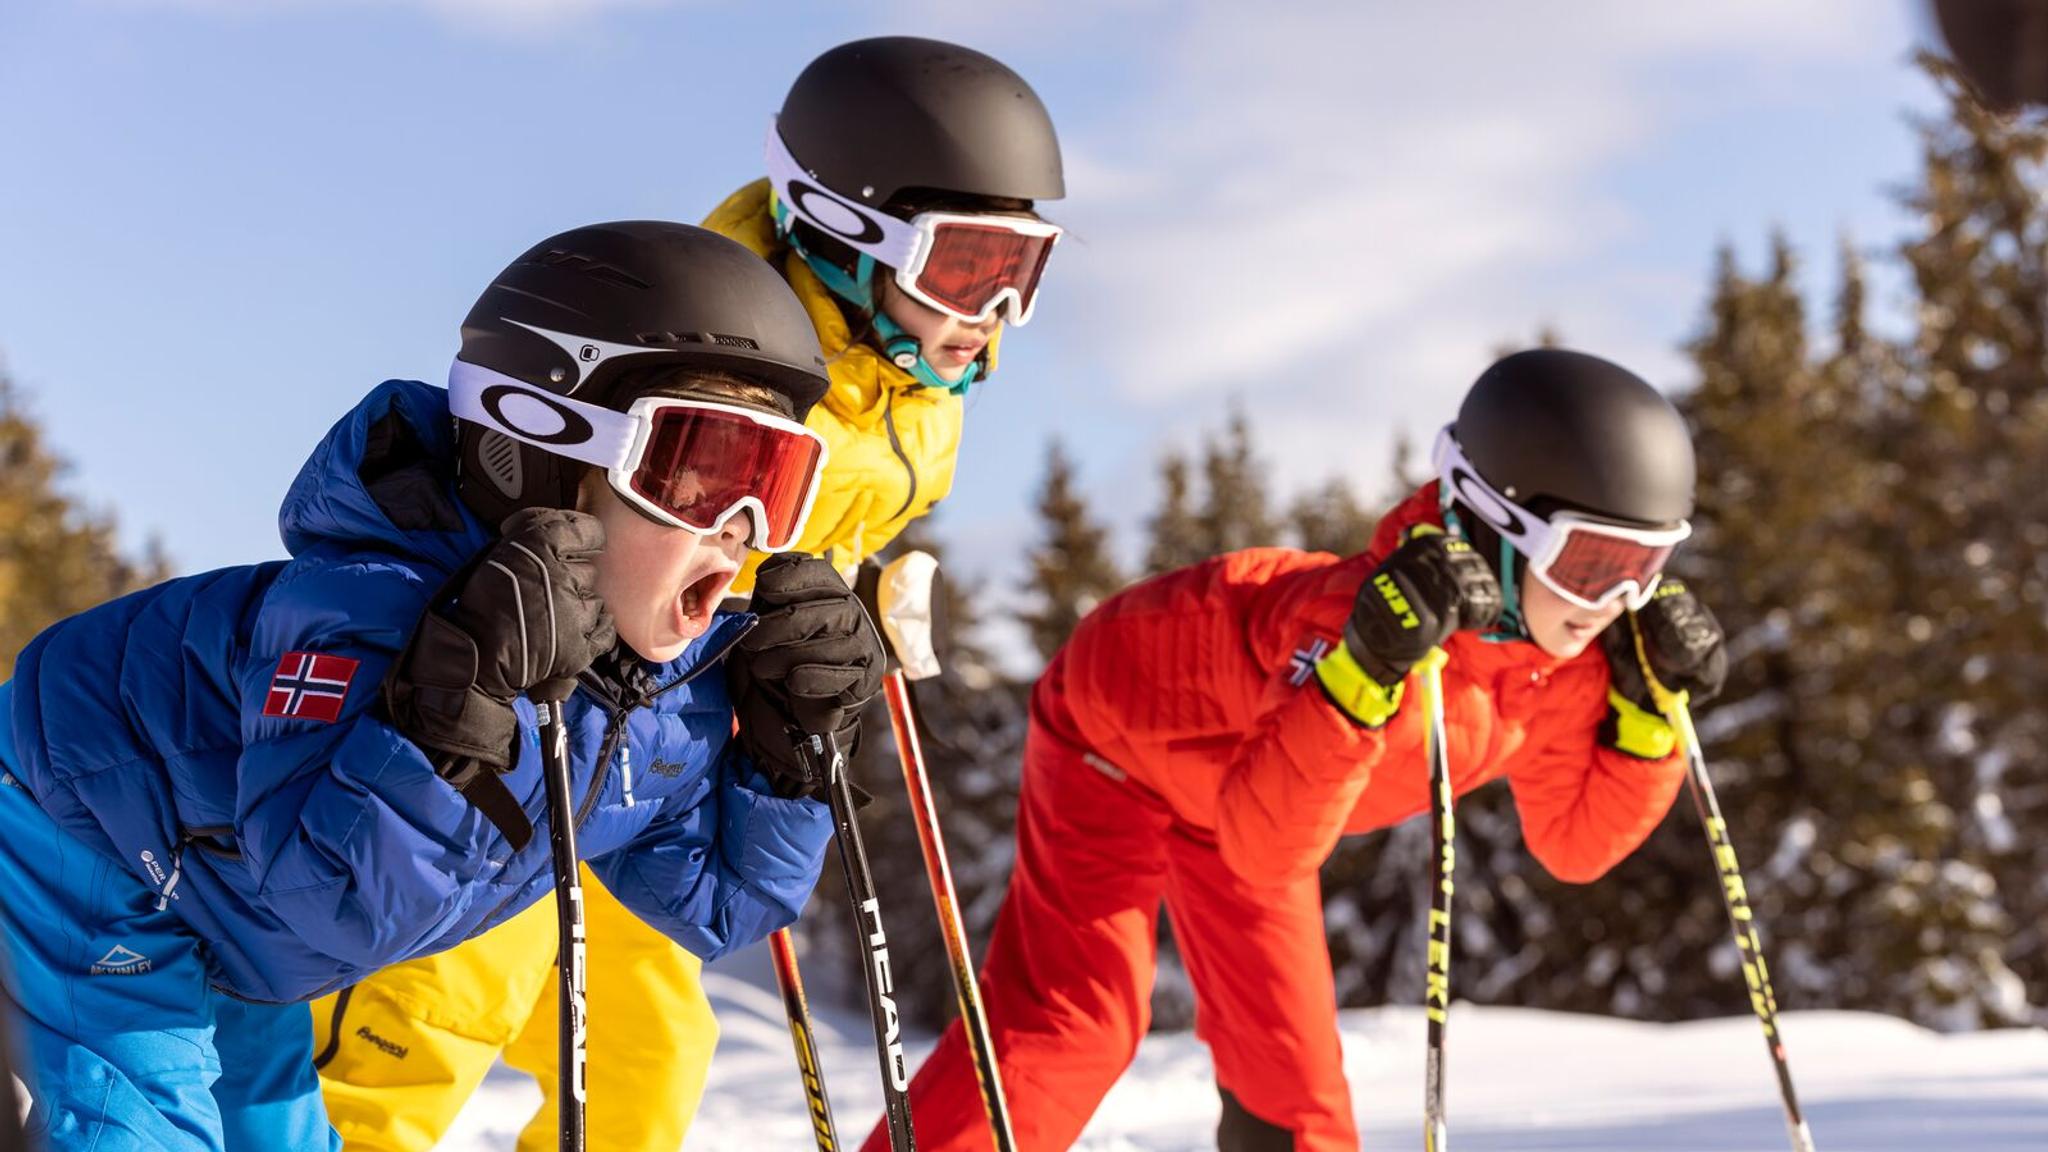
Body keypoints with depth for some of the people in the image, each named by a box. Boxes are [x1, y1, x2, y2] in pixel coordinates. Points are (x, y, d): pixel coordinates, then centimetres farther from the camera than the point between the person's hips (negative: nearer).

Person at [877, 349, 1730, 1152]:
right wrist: (1366, 669, -58)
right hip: (1122, 725, -7)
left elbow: (1575, 841, -8)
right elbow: (1267, 849, -47)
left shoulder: (1566, 654, -20)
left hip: (1247, 778, 7)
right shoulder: (1389, 608, -42)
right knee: (1066, 1022, -18)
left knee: (1290, 1063, 5)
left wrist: (1650, 707, -22)